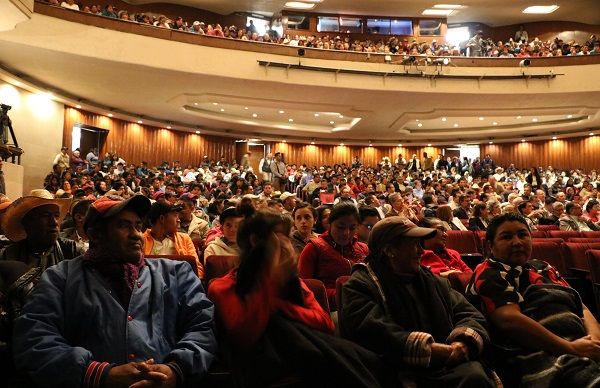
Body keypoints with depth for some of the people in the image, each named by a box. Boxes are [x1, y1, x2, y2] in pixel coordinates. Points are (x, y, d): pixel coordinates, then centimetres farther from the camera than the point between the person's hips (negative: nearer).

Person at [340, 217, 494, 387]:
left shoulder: (434, 281, 21)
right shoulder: (360, 285, 0)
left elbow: (470, 314, 15)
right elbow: (372, 331, -17)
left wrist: (464, 342, -8)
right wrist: (430, 350, -21)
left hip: (447, 365, 6)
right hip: (399, 372, -5)